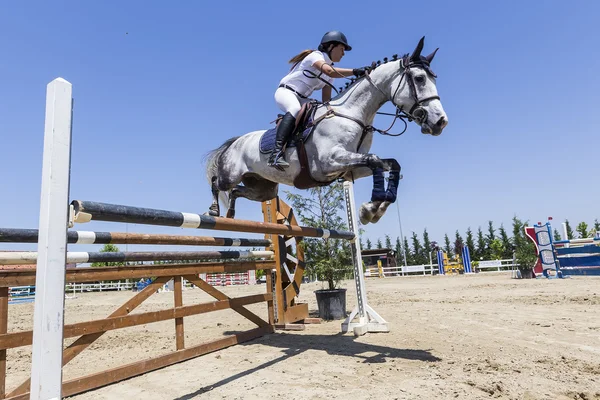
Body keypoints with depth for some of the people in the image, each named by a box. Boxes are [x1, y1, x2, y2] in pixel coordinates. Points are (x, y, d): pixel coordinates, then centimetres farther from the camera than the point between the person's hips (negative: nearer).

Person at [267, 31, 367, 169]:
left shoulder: (330, 71, 14)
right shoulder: (315, 56, -11)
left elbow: (326, 99, 13)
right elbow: (330, 71, -32)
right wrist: (354, 71, -36)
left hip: (301, 98, 10)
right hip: (286, 92, -10)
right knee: (295, 110, -39)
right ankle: (277, 152, -49)